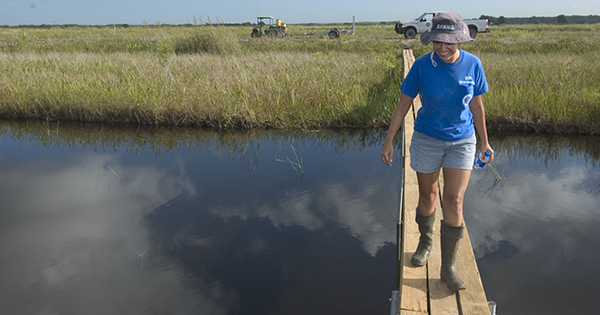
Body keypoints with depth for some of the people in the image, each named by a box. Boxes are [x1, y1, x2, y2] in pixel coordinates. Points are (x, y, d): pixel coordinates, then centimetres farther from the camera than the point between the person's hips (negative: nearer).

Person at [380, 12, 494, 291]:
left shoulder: (472, 64, -8)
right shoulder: (422, 65, -12)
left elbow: (476, 105, 4)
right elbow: (403, 104, -5)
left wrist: (484, 142, 10)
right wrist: (389, 141, -5)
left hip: (462, 142, 1)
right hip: (427, 140, 0)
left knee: (454, 202, -5)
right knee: (427, 196, 13)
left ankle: (448, 268, 7)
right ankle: (425, 241, 41)